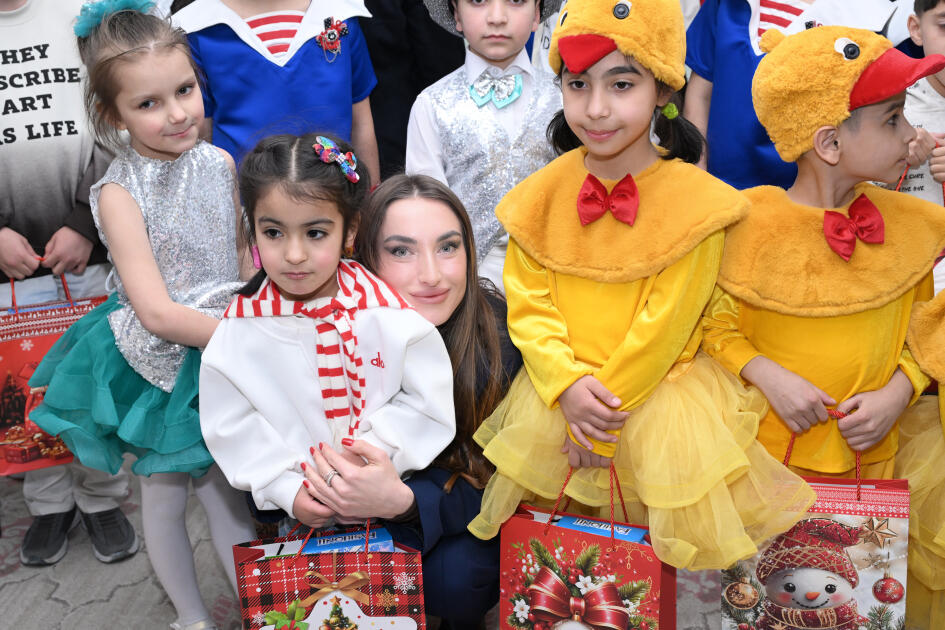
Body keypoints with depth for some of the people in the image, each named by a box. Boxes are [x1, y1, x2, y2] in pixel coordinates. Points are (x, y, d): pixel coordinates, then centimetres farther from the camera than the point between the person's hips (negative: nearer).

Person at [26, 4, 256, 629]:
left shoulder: (219, 162, -4)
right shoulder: (120, 192, -18)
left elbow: (243, 256, 9)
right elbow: (157, 311, -23)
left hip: (226, 352, 4)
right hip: (157, 366, -3)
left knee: (225, 486, 18)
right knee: (165, 495, 15)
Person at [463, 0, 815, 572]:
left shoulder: (694, 200, -13)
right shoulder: (542, 196, -2)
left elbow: (665, 323, -13)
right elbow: (529, 305, -3)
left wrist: (606, 403, -13)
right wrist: (568, 385, -17)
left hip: (661, 376, -2)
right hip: (562, 378, 3)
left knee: (680, 441, -18)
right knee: (531, 431, -9)